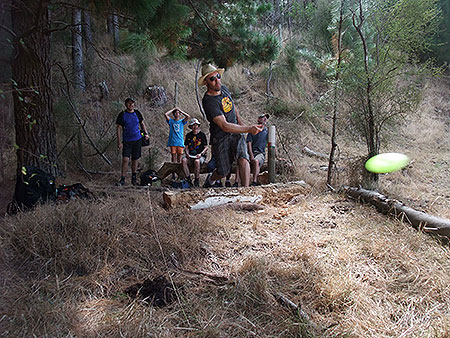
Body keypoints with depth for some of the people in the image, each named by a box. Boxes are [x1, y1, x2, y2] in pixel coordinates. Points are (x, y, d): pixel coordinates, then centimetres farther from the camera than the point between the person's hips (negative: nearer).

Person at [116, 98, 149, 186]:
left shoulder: (137, 113, 6)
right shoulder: (122, 114, -3)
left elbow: (142, 123, 21)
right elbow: (119, 128, -3)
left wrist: (146, 133, 9)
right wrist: (119, 142, -9)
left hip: (137, 140, 3)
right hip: (127, 141, -3)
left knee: (135, 159, 8)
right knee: (125, 159, -11)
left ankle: (134, 178, 21)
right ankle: (122, 179, -2)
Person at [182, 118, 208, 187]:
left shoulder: (202, 134, 2)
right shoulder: (188, 135, 13)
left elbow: (206, 147, 1)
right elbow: (186, 147, 13)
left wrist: (201, 154, -15)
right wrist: (187, 153, -8)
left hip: (200, 156, -3)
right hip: (191, 156, 3)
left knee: (197, 161, -36)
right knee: (184, 160, -28)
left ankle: (197, 180, -23)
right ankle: (188, 179, -24)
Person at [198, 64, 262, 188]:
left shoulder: (224, 88, 1)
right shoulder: (208, 102, -23)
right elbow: (225, 126, -30)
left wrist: (240, 122, 8)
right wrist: (248, 129, -34)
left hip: (236, 133, 5)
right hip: (220, 137, -5)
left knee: (243, 158, -22)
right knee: (223, 172, 4)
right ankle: (210, 179, 40)